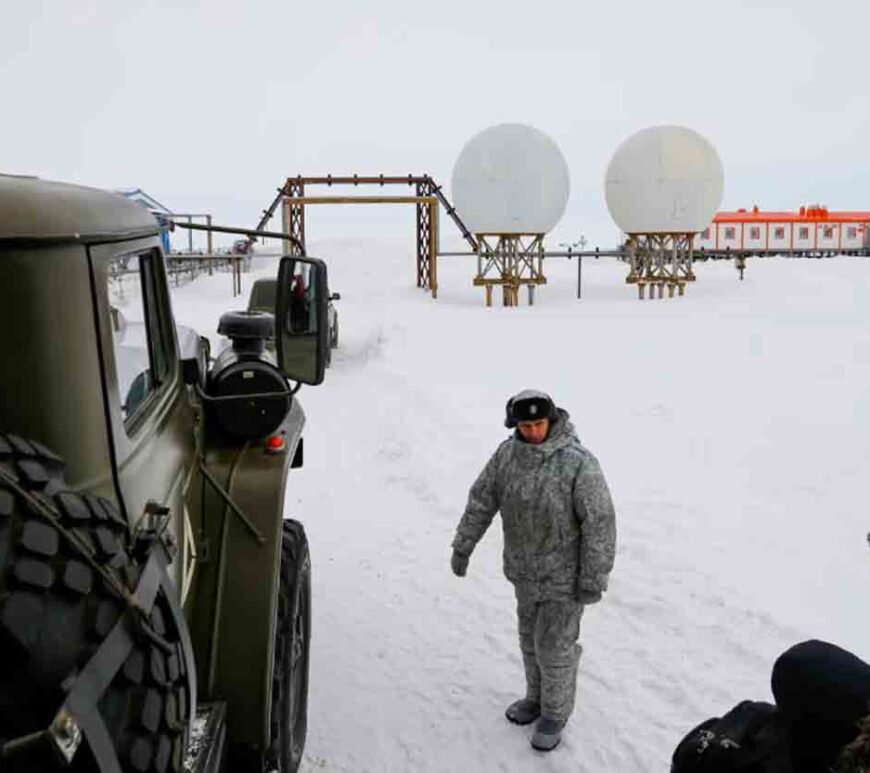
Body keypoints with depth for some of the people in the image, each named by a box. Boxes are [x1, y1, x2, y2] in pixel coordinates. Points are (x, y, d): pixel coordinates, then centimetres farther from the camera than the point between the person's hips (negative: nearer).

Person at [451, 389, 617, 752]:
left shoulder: (579, 463, -26)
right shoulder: (507, 453, -9)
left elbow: (600, 523, -21)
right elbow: (481, 499, 2)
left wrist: (593, 579, -17)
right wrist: (463, 546, 6)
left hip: (564, 573, -5)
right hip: (525, 568, 6)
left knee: (555, 646, 7)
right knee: (531, 637, 22)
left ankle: (555, 712, 31)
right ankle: (538, 697, 45)